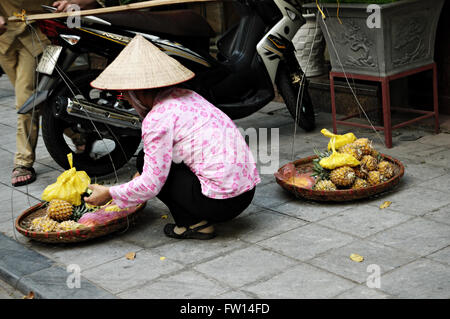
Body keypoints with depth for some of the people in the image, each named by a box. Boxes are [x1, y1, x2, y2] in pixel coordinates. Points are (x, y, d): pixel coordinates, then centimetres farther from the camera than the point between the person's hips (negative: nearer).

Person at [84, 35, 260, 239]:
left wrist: (110, 194, 3)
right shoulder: (185, 96, 13)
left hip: (222, 200, -9)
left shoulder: (158, 118, -13)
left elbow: (151, 184, -11)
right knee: (161, 163, 22)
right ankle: (201, 217, 14)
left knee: (145, 161, 4)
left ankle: (195, 223, 1)